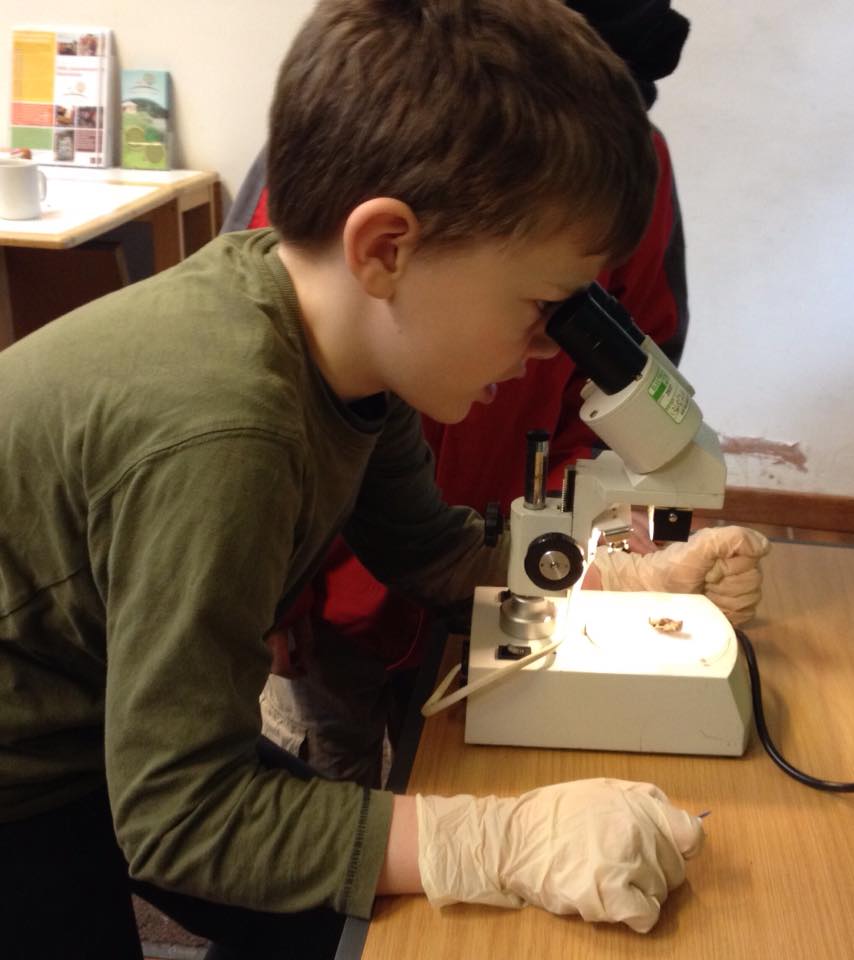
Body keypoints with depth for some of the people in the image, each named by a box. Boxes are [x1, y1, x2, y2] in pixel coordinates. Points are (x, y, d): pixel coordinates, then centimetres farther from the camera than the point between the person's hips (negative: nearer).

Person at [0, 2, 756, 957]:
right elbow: (174, 811, -32)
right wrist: (509, 841, -34)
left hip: (117, 717, 7)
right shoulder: (215, 436, -39)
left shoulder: (350, 333, -14)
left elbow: (431, 553, 2)